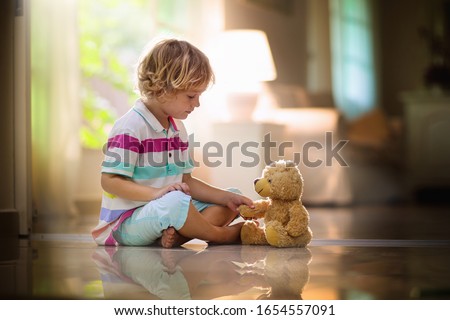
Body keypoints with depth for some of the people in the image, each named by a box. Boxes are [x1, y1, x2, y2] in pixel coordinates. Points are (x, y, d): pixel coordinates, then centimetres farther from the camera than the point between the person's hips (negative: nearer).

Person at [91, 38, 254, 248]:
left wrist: (227, 197, 3)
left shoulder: (178, 128, 12)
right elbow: (110, 181, -18)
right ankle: (221, 235, -11)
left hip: (170, 214, 9)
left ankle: (175, 236, -20)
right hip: (127, 221, -9)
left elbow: (186, 181, 15)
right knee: (174, 201, -39)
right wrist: (156, 193, -30)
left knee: (232, 202, 5)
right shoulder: (130, 127, -15)